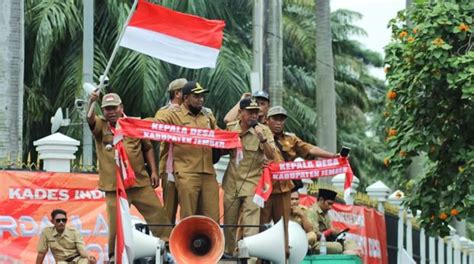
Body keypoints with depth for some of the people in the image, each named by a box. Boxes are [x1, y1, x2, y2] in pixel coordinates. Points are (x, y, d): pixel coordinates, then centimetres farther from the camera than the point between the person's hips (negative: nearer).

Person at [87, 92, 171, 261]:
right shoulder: (100, 126, 3)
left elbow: (148, 148, 15)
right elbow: (89, 119, -19)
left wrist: (154, 171, 6)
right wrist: (91, 102, -39)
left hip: (141, 183, 2)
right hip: (114, 186, -2)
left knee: (157, 214, 3)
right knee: (116, 223, 0)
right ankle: (114, 257, 13)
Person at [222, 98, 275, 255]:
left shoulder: (263, 131, -7)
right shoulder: (230, 128, 3)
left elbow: (271, 156, -16)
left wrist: (262, 139, -29)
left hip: (252, 182, -4)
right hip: (232, 182, 4)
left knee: (251, 224, -15)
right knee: (229, 222, 14)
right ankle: (229, 252, 29)